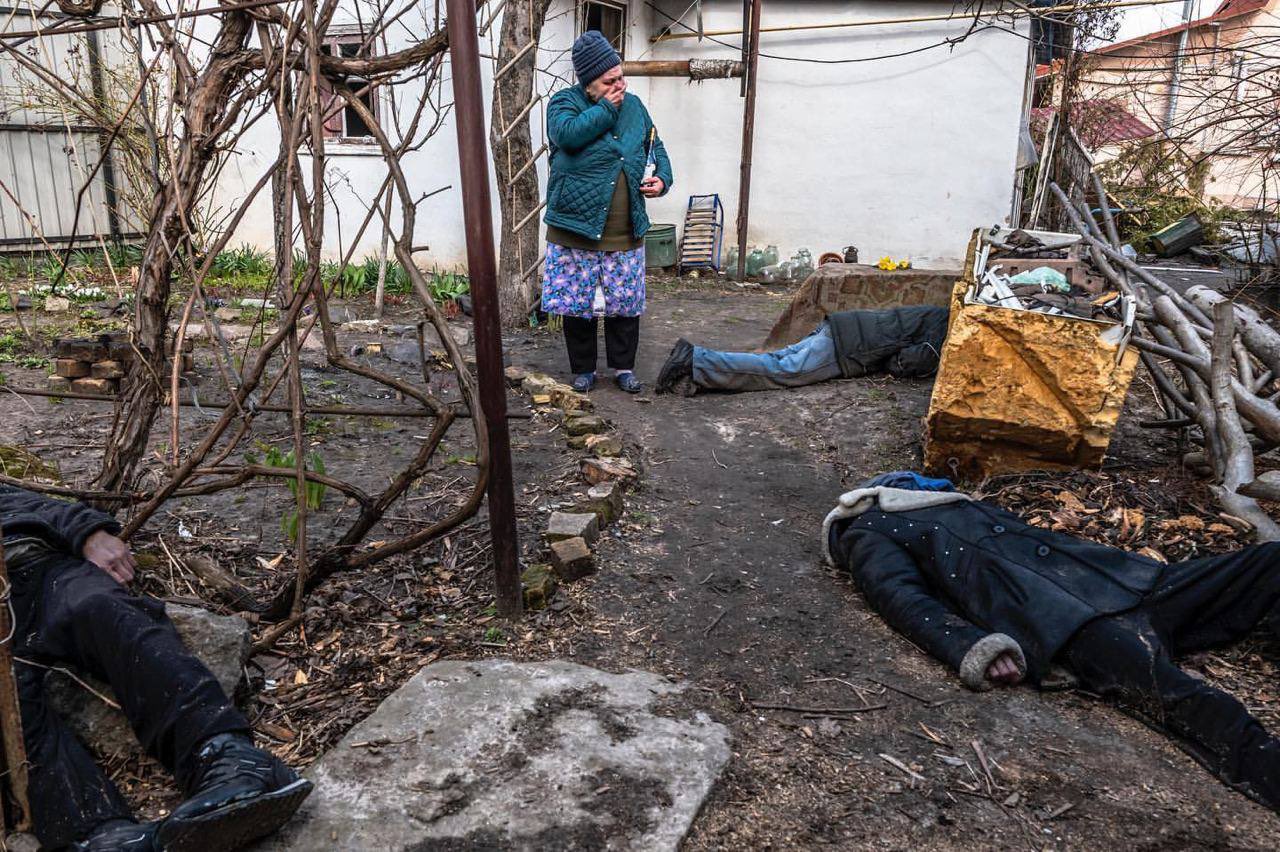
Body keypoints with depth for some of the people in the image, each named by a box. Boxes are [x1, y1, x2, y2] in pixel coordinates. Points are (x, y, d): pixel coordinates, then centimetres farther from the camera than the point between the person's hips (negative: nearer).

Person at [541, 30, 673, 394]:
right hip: (576, 226, -3)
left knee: (625, 302, 8)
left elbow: (655, 147, 18)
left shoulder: (633, 105, 10)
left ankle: (624, 366, 24)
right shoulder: (565, 101, -3)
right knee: (577, 302, 5)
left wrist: (662, 178, -2)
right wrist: (607, 107, -15)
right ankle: (583, 369, 21)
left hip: (625, 231, 3)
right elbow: (568, 134, -24)